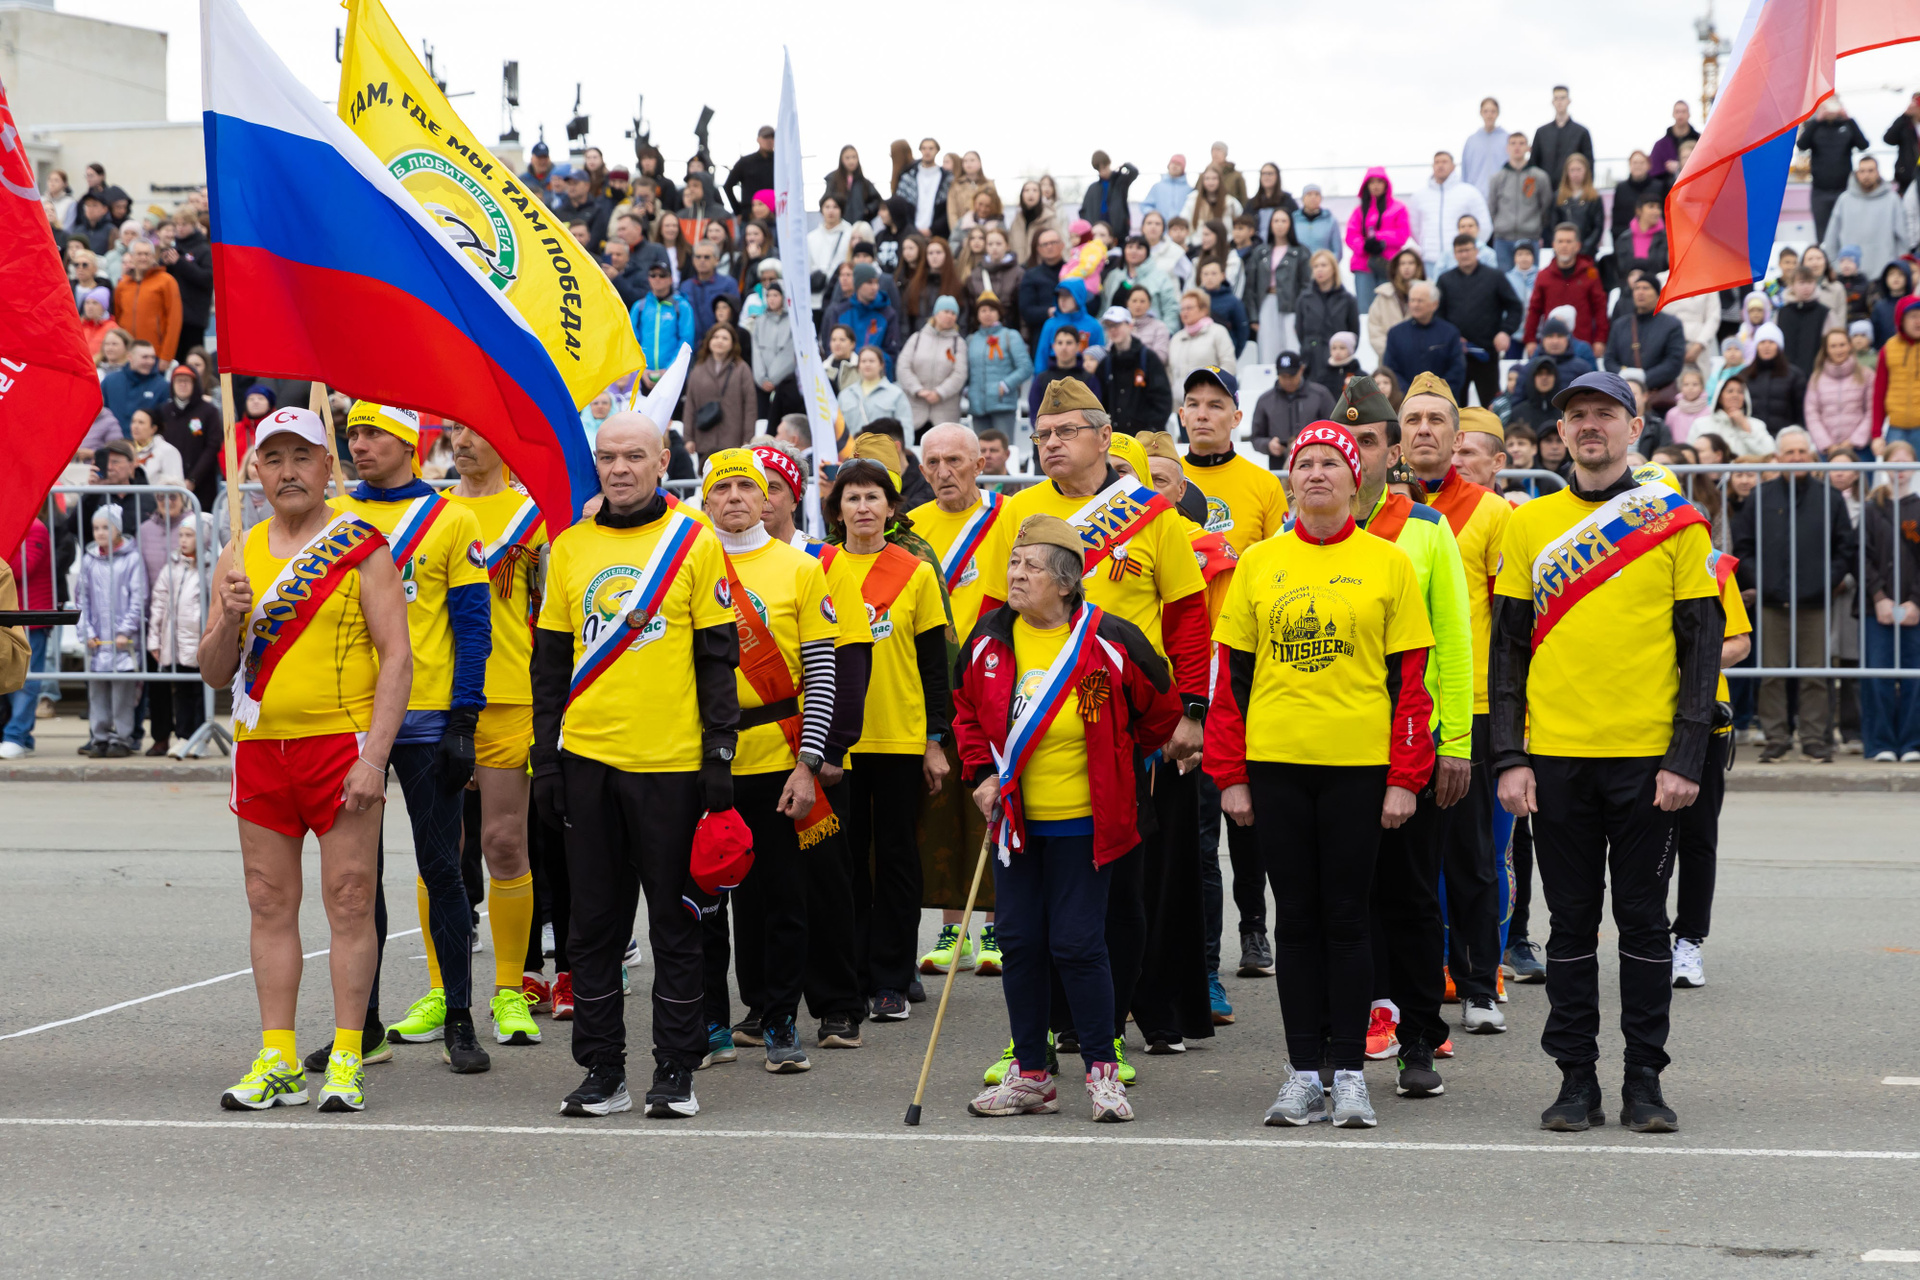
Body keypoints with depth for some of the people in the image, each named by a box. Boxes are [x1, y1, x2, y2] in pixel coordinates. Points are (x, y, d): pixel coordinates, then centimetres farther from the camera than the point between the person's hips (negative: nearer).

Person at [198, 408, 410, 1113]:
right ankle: (277, 1060, 10)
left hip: (341, 743, -5)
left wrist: (374, 757, -16)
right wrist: (228, 622, -8)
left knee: (350, 901, -4)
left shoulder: (361, 547, -2)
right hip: (260, 749, 5)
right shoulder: (238, 555, 12)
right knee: (270, 904, 6)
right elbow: (214, 673, 14)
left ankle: (347, 1061, 0)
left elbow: (397, 657, -7)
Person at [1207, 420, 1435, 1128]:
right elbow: (1232, 675, 7)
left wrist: (1405, 777, -5)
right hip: (1275, 764, 2)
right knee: (1297, 918, 6)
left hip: (1360, 765, -2)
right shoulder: (1258, 563, 7)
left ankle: (1350, 1075, 8)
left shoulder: (1387, 563, 2)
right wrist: (1230, 773, 2)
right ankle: (1303, 1075, 11)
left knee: (1345, 917, 1)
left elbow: (1409, 678, 1)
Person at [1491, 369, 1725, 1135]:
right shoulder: (1530, 524, 7)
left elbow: (1703, 648, 1)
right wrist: (1509, 759, -1)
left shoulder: (1676, 522, 2)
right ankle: (1576, 1080, 12)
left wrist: (1686, 758, -8)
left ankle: (1644, 1083, 11)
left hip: (1647, 759, -2)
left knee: (1643, 919, 4)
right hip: (1556, 756, 2)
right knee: (1572, 921, 6)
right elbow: (1508, 649, 7)